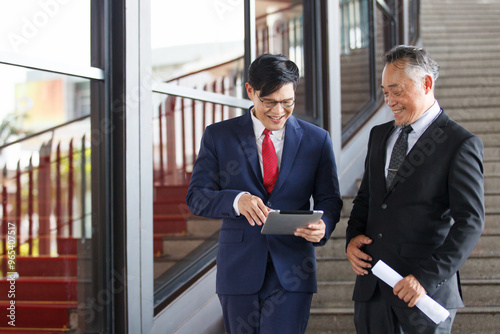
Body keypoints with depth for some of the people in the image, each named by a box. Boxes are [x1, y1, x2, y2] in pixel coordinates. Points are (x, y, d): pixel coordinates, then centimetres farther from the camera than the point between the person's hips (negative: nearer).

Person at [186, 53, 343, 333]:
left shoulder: (317, 139, 5)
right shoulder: (218, 135, 2)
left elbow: (329, 200, 6)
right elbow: (197, 197, -2)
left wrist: (323, 227, -18)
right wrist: (236, 200, -23)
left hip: (291, 270, -1)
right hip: (239, 268, 1)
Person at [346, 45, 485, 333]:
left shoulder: (461, 144, -8)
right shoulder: (379, 136, 13)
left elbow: (471, 222, -13)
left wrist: (427, 277, -20)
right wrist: (353, 236, 1)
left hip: (425, 289, -5)